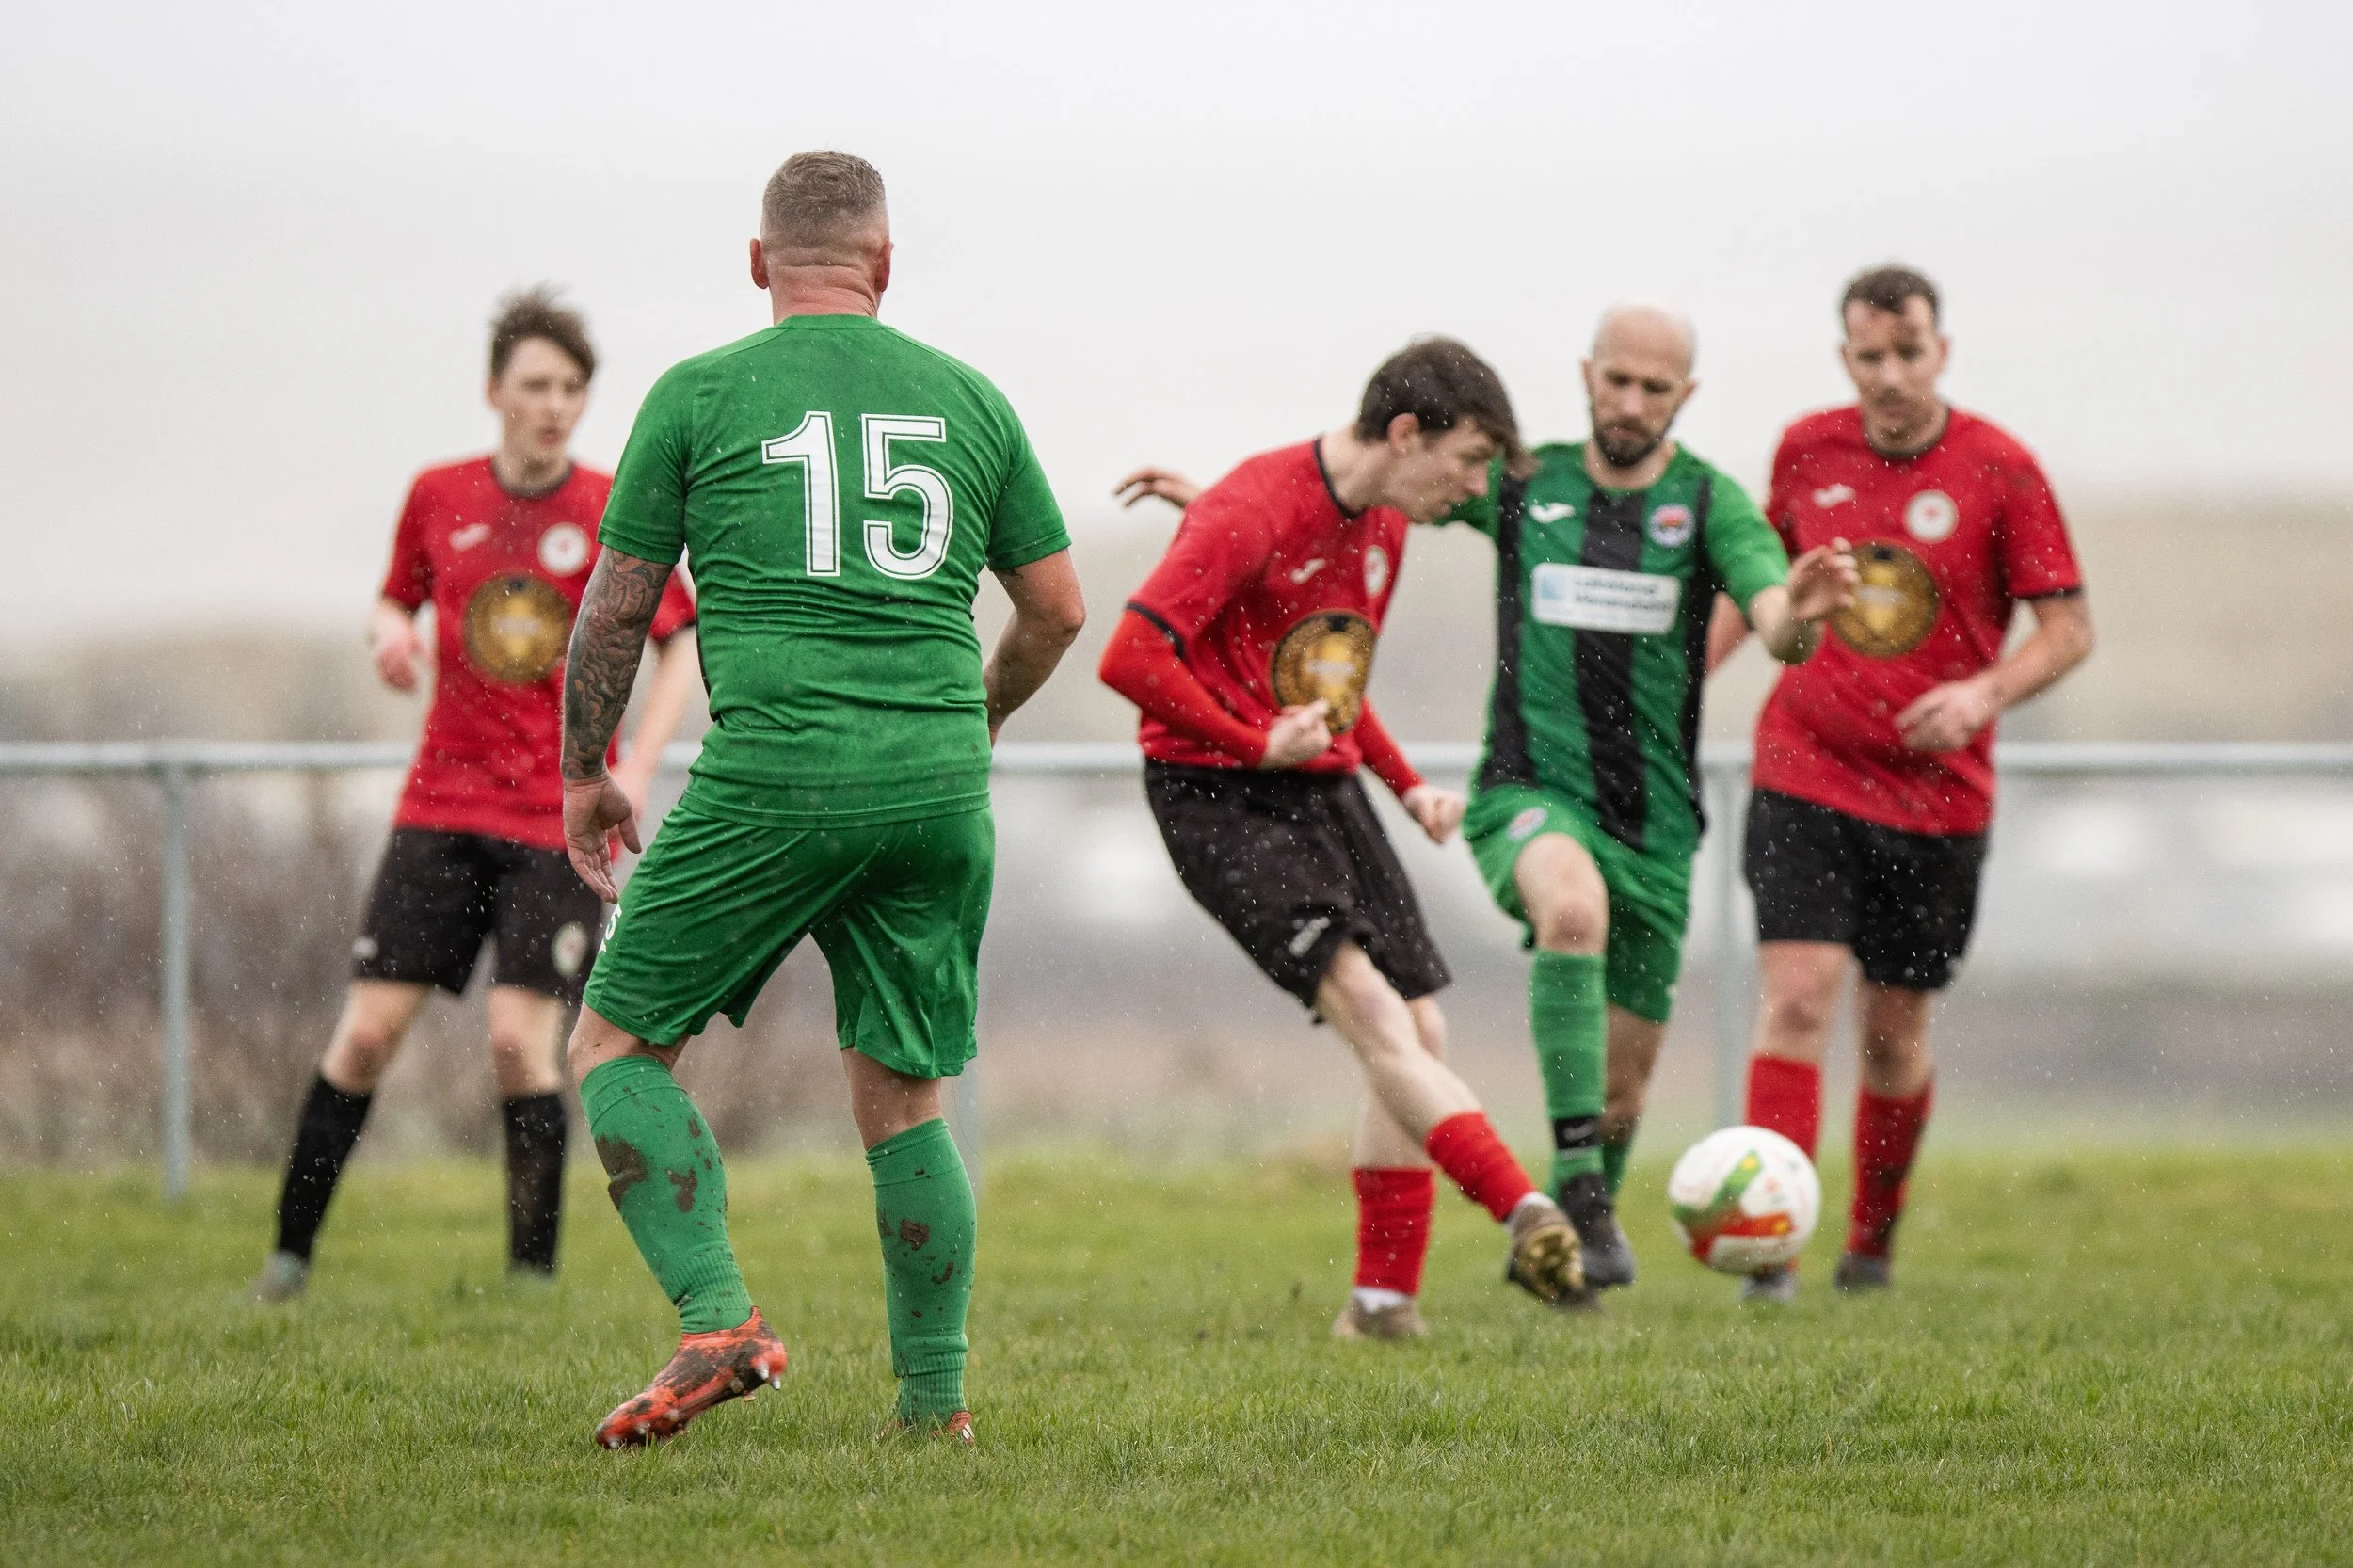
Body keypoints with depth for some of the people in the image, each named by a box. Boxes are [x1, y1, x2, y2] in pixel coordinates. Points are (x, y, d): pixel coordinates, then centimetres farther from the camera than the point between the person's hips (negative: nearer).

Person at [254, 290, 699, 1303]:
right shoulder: (438, 498, 4)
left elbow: (683, 643, 2)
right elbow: (397, 600, 20)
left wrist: (635, 766, -11)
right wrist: (388, 630, -5)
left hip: (561, 819, -2)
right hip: (443, 805, 2)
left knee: (519, 1040, -12)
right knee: (369, 1029, -4)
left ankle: (533, 1275, -1)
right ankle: (290, 1251, 7)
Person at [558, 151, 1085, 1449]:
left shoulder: (699, 395, 4)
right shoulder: (969, 398, 12)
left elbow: (616, 606, 7)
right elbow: (1057, 608, 17)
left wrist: (584, 774, 20)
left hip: (773, 776, -3)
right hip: (939, 788, 4)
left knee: (618, 1044, 8)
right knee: (903, 1096, 12)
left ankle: (718, 1324, -9)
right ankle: (933, 1404, 11)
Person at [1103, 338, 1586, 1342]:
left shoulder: (1384, 527, 12)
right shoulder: (1251, 512, -17)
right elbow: (1130, 658, -23)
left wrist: (1406, 785, 12)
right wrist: (1256, 743, -18)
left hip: (1323, 789, 9)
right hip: (1216, 795, -9)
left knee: (1418, 1031, 1)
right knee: (1365, 1000, -22)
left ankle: (1384, 1299, 9)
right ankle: (1528, 1217, -34)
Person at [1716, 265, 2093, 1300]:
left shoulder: (2001, 472, -6)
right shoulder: (1807, 450, 2)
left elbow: (2068, 630, -3)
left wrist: (1984, 692, -20)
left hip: (1937, 790, -1)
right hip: (1804, 776, 1)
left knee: (1894, 1033, 9)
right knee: (1797, 999, -14)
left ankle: (1873, 1239, 31)